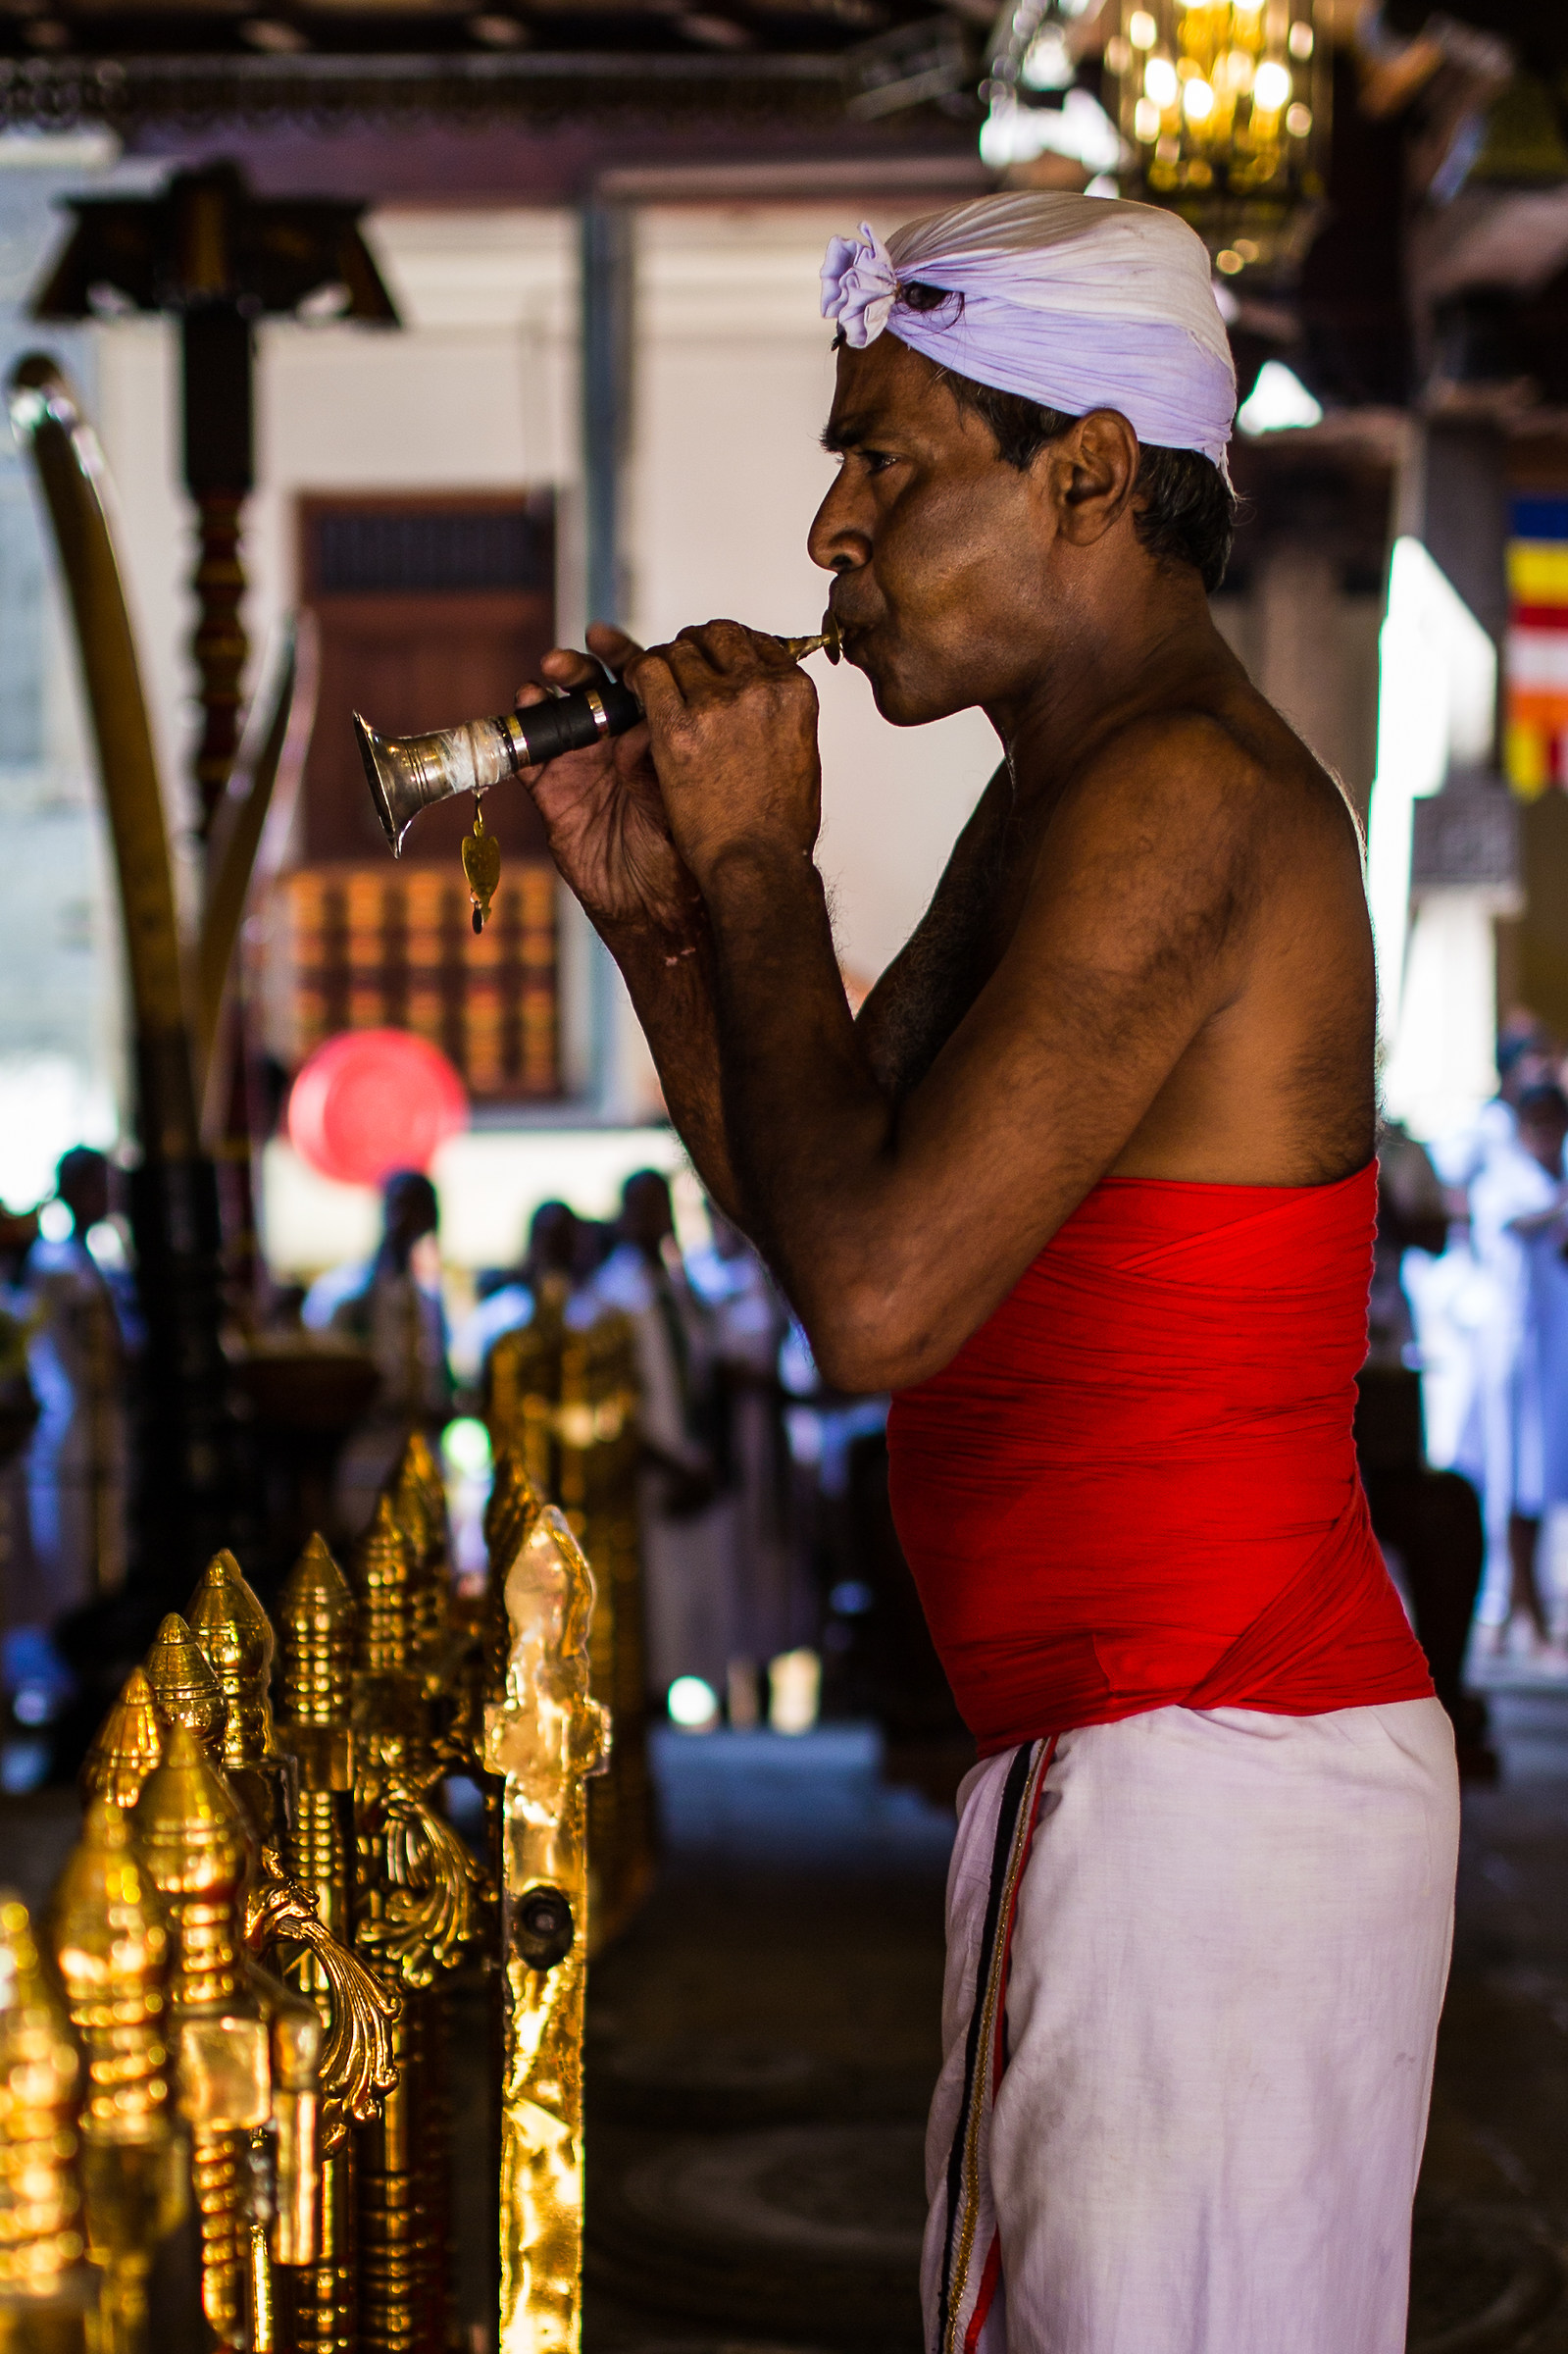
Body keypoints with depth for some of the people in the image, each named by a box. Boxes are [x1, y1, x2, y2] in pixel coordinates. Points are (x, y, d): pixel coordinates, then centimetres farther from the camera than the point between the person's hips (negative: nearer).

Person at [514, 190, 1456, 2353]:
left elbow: (874, 1301, -24)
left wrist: (759, 869, -13)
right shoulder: (1063, 802, 15)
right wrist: (651, 895, 9)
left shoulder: (1178, 798, -17)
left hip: (1212, 1756, -10)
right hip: (1108, 1760, 10)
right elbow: (813, 1209, 21)